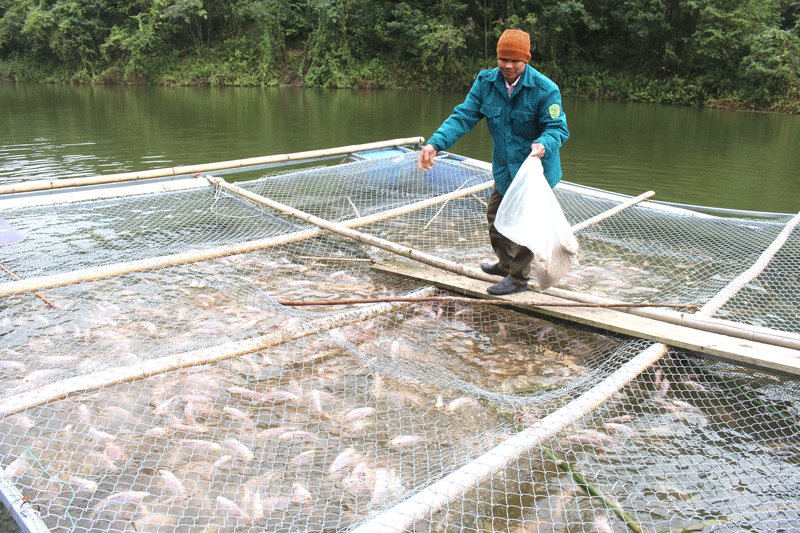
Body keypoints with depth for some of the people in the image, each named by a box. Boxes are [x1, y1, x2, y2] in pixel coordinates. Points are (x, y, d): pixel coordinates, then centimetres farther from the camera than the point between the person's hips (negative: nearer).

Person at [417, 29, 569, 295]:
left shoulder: (545, 89, -19)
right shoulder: (485, 82, -5)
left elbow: (557, 127, -16)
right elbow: (463, 116, -9)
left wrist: (543, 144, -40)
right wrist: (435, 143, -25)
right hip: (504, 168, 7)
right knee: (496, 216, 20)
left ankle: (518, 278, 19)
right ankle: (506, 263, 44)